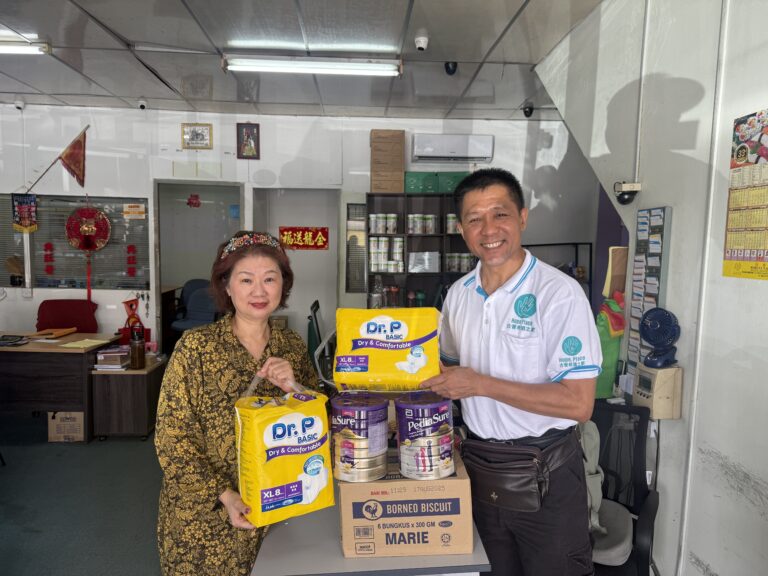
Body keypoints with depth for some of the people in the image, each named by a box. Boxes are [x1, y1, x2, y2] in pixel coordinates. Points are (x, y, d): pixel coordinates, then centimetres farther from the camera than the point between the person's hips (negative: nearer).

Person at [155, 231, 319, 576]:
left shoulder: (292, 347, -2)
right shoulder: (196, 346, -13)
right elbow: (172, 438, -12)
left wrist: (293, 389, -18)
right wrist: (225, 496, -19)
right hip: (205, 517, -3)